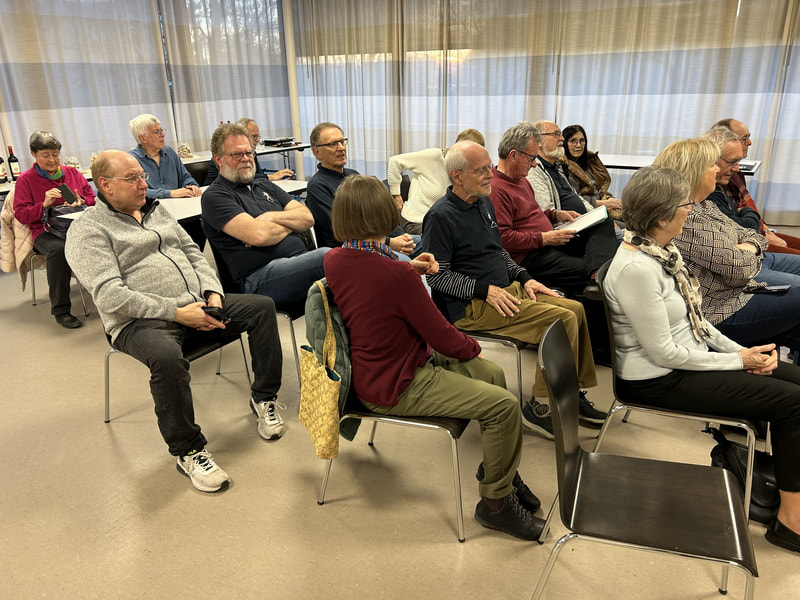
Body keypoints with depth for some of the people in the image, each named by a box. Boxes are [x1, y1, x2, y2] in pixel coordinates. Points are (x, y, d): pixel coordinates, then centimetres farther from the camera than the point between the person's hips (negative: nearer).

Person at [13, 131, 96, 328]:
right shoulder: (25, 179, 9)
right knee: (58, 249, -39)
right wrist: (44, 204, -14)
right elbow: (20, 214, 3)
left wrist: (81, 201, -3)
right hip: (45, 232, -2)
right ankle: (61, 311, -28)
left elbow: (93, 197, 21)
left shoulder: (72, 173, 18)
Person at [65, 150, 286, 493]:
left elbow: (193, 252, 18)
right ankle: (188, 451, -18)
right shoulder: (88, 231, -4)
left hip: (196, 303, 7)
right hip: (141, 320, -7)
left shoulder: (156, 211, 19)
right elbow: (110, 295, -15)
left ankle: (263, 398, 4)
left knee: (262, 307, -8)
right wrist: (176, 312, -21)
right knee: (167, 357, -39)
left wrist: (212, 293, -2)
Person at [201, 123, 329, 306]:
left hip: (300, 259, 7)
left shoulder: (265, 185, 26)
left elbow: (307, 218, 15)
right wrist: (290, 224, 4)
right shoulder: (214, 197, 3)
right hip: (261, 276, -6)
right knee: (327, 256, -31)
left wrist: (271, 217, -2)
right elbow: (258, 235, -13)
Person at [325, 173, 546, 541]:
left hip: (378, 365, 9)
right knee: (504, 404, -12)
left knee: (492, 373, 16)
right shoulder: (395, 274, -29)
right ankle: (495, 502, 9)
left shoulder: (334, 259, -4)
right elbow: (440, 334, -17)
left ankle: (497, 467, 31)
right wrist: (472, 347, 3)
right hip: (395, 386, -9)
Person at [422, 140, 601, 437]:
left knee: (576, 309, 0)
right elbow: (436, 275, -17)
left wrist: (524, 278, 8)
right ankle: (539, 408, -10)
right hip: (470, 306, -9)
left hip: (504, 290, 9)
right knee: (563, 319, -19)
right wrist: (484, 289, -21)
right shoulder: (441, 216, -13)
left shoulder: (484, 203, 15)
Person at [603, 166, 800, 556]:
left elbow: (692, 318, 12)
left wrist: (741, 350, 0)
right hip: (659, 380, -9)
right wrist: (739, 361, -13)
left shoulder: (664, 250, 3)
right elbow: (664, 352, -23)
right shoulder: (635, 268, -26)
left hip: (688, 358, 9)